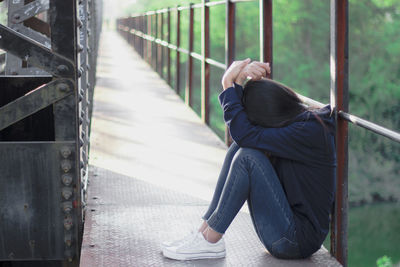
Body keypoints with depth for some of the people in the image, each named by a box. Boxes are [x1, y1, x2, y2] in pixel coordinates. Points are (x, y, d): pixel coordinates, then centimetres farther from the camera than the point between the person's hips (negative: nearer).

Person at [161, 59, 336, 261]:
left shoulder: (310, 131, -19)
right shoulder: (296, 119, 8)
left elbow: (245, 134, -23)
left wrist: (229, 84, -13)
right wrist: (239, 80, -9)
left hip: (300, 240, -9)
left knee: (248, 157, -21)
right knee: (239, 148, 0)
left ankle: (209, 241, -12)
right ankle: (206, 230, -4)